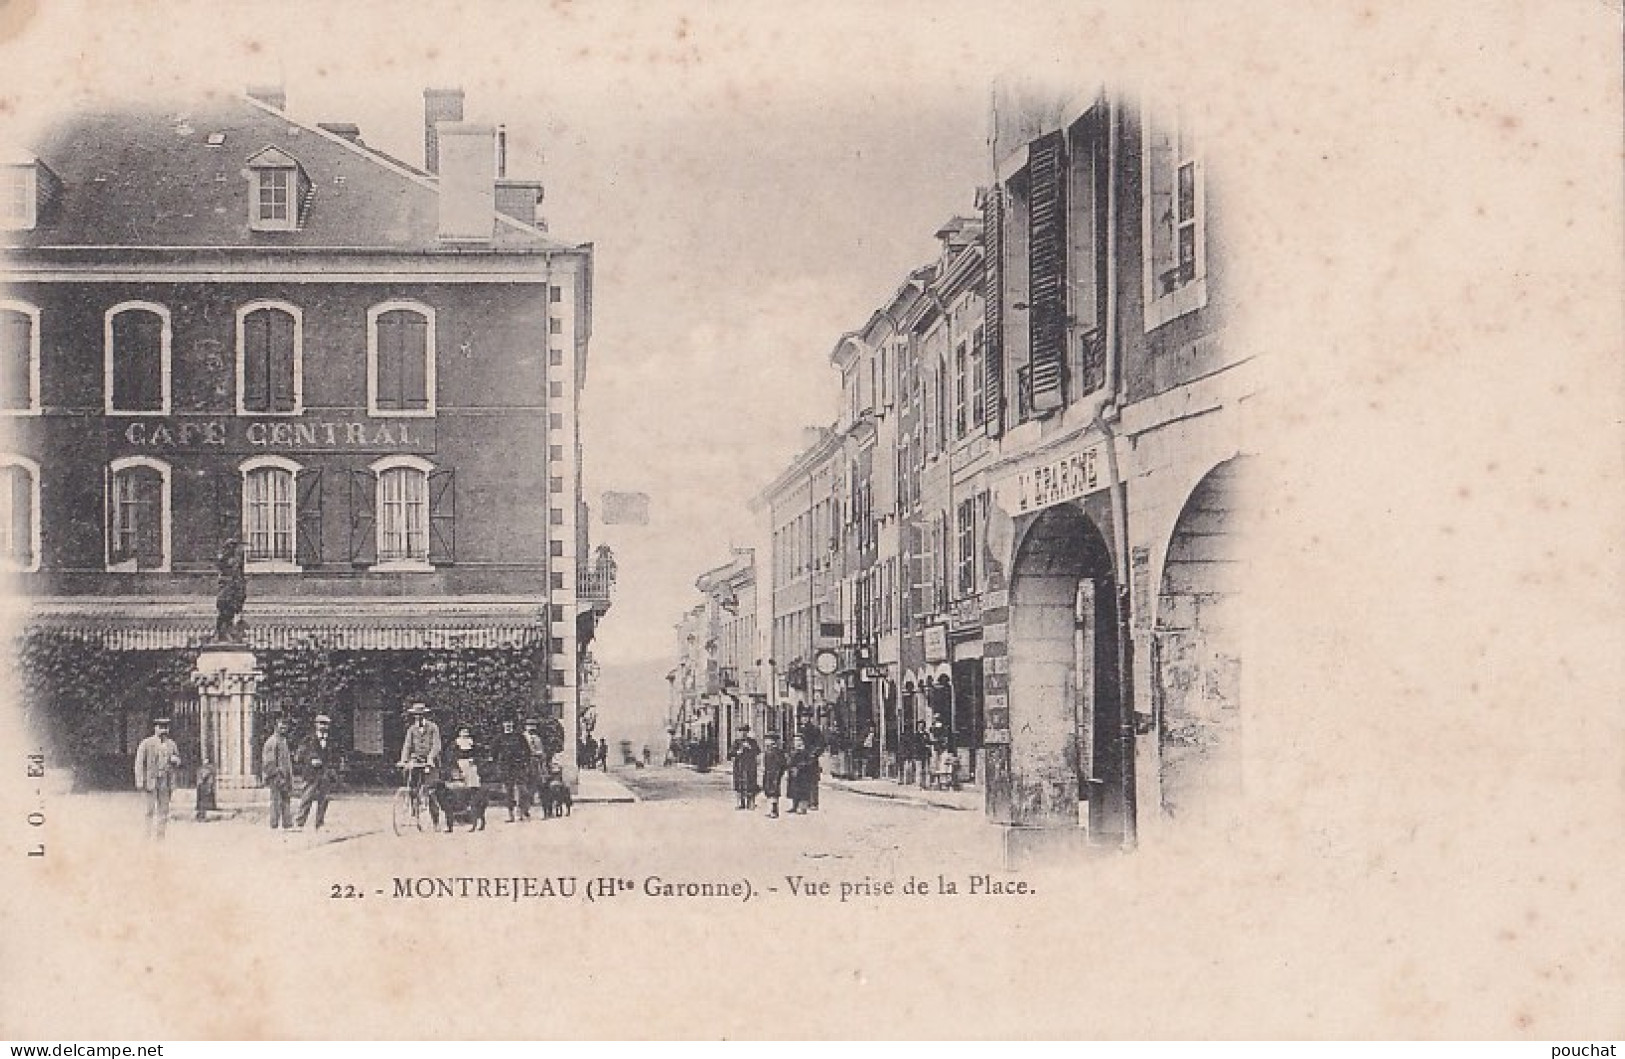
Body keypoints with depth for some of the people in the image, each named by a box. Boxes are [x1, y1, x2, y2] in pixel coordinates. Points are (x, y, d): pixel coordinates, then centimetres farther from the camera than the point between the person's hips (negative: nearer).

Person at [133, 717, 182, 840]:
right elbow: (139, 763, -3)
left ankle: (160, 836, 7)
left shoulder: (171, 744, 12)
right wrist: (140, 782, -10)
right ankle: (150, 837, 1)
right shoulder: (146, 743, -1)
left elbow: (178, 763, 21)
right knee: (151, 810, -2)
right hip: (151, 781, -4)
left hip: (167, 782, 4)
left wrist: (175, 760, -4)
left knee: (164, 811, 2)